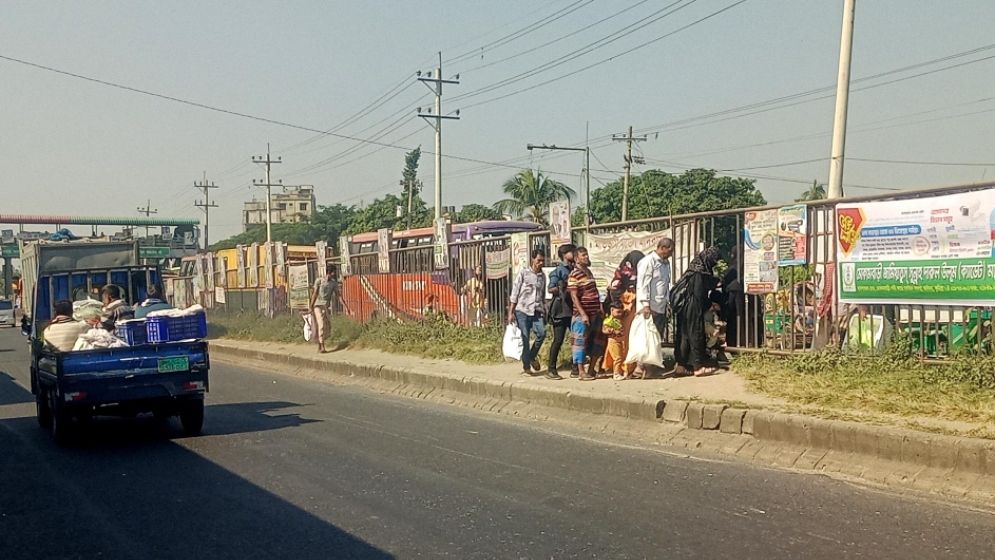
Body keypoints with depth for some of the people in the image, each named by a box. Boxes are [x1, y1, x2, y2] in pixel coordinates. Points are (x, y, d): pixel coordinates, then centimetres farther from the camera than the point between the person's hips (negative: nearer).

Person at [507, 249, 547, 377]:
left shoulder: (543, 276, 13)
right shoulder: (523, 273, 0)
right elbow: (515, 293, -1)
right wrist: (510, 312, -5)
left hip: (537, 312, 3)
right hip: (522, 310, -3)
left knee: (542, 333, -16)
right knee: (525, 339, -3)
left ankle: (532, 356, 9)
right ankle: (526, 367, 9)